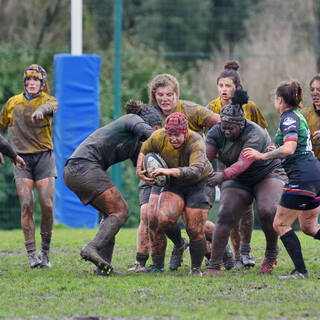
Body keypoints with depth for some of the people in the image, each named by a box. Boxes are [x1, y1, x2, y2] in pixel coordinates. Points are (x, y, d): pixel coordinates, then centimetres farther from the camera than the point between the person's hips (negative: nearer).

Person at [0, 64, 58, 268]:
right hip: (21, 158, 1)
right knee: (27, 205, -10)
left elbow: (50, 106, -25)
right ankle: (32, 255, -10)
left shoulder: (49, 101, 1)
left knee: (47, 205, -8)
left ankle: (45, 251, 7)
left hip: (44, 157, -1)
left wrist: (41, 110, -49)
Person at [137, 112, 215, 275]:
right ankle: (179, 244, 8)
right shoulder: (158, 138, -17)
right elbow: (144, 150, 5)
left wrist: (169, 171, -52)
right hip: (174, 184, 3)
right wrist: (140, 170, -9)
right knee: (165, 219, -23)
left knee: (195, 231, -9)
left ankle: (196, 268, 13)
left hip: (199, 184, -3)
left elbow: (196, 171, -45)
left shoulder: (196, 142, -30)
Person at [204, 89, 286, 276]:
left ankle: (271, 255, -4)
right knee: (225, 217, -17)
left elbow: (243, 163, -42)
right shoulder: (216, 133, -10)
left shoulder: (254, 134, -28)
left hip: (268, 174, -4)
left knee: (266, 211, -29)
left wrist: (224, 175, -59)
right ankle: (214, 266, -15)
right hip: (239, 182, 4)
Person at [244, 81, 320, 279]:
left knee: (281, 224, -3)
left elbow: (289, 149, -24)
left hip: (302, 178, -10)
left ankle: (301, 271, -6)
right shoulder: (298, 116, 18)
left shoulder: (289, 118, -11)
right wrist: (276, 152, 25)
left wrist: (264, 156, -20)